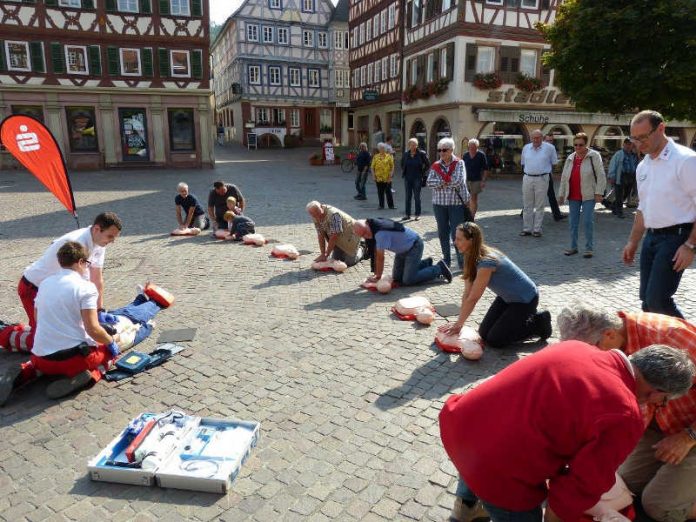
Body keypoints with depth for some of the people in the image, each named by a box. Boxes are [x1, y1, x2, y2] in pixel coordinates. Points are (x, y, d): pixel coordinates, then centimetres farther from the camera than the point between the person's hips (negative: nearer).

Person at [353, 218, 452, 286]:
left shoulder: (381, 233, -33)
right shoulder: (372, 231, -5)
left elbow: (380, 257, -25)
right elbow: (375, 253, 1)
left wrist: (378, 276, -14)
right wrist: (375, 273, 3)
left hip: (414, 245, -9)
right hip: (403, 249, 9)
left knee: (408, 281, -15)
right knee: (396, 278, 12)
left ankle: (439, 268, 2)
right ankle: (426, 263, 27)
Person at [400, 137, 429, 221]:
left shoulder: (421, 154, -6)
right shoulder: (406, 154, 4)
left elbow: (428, 165, 1)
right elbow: (402, 164, 22)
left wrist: (422, 173, -1)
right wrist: (404, 172, 12)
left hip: (417, 178, -3)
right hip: (407, 179, 3)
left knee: (417, 197, 1)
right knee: (408, 197, 7)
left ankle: (418, 214, 9)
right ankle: (407, 214, 14)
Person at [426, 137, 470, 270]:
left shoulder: (459, 163, -3)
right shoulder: (436, 165, 7)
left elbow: (458, 181, -17)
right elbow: (429, 182, -5)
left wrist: (441, 181, -8)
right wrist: (447, 181, -13)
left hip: (456, 203, -4)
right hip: (439, 204, 4)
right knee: (443, 233, 10)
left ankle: (462, 261, 8)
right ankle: (446, 260, 23)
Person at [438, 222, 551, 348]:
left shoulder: (486, 262, -33)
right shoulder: (472, 257, -6)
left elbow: (473, 298, -27)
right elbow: (467, 294, -5)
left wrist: (458, 324, -18)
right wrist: (459, 323, -8)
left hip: (525, 299, -8)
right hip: (507, 297, 8)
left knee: (493, 340, -5)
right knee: (484, 333, 9)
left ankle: (538, 323, 7)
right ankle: (523, 316, 22)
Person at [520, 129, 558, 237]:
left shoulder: (549, 148, -1)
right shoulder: (526, 148, 9)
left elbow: (553, 163, 10)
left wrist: (546, 171, 13)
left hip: (542, 179, -3)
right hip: (527, 178, 3)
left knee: (539, 206, 1)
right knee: (527, 205, 7)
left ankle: (537, 229, 7)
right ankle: (526, 229, 14)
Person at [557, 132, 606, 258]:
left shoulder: (594, 156, -4)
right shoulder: (570, 158, 11)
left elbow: (601, 175, -7)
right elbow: (564, 177, 16)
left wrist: (599, 192, -12)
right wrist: (561, 194, 14)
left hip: (588, 196, -5)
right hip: (573, 196, 5)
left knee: (588, 222, -4)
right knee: (573, 222, 10)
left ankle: (589, 248, 5)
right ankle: (573, 247, 20)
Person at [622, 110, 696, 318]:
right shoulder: (643, 166, 12)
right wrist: (633, 242, 19)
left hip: (676, 237, -7)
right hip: (651, 237, 8)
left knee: (657, 300, -13)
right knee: (647, 299, 11)